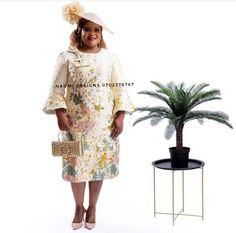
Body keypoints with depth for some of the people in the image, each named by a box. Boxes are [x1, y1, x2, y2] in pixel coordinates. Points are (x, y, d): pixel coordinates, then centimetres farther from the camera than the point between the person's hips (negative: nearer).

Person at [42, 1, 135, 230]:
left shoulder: (110, 57, 3)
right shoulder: (67, 57, -2)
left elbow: (120, 89, 3)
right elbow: (57, 89, -2)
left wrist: (120, 116, -5)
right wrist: (60, 113, -14)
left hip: (103, 121, 1)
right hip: (76, 120, -1)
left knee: (99, 162, 7)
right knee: (76, 163, 4)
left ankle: (92, 208, 27)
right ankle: (79, 207, 26)